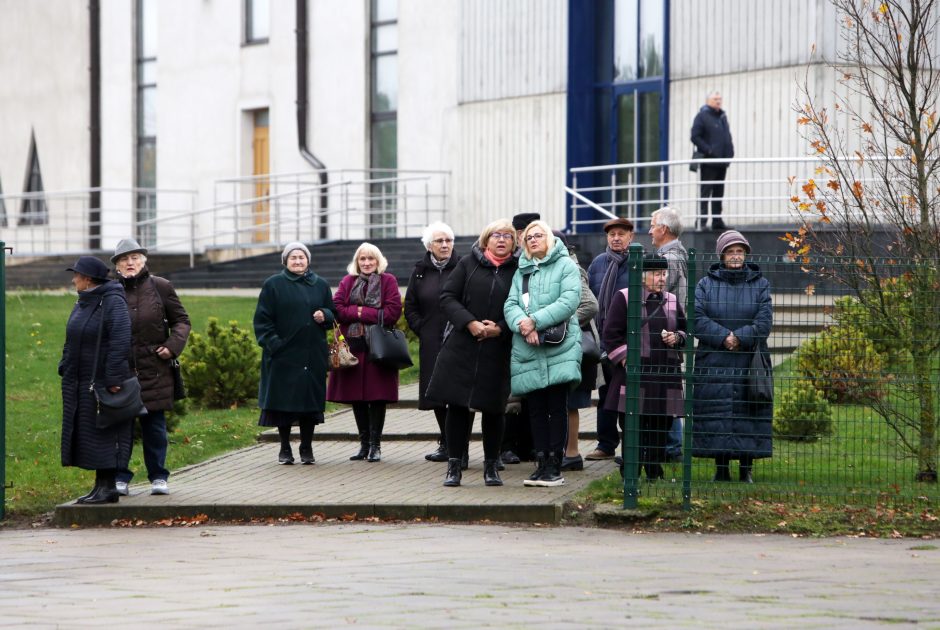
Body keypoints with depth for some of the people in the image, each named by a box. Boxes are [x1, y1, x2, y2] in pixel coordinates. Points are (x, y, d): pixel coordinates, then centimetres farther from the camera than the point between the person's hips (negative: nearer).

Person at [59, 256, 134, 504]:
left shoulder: (113, 303, -14)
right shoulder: (82, 304, 14)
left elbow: (120, 343, -21)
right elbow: (71, 342, 19)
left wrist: (113, 380, -24)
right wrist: (65, 370, 12)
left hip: (103, 381, -9)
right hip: (80, 383, 9)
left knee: (103, 434, -6)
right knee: (84, 434, 9)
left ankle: (109, 486, -2)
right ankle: (100, 485, 14)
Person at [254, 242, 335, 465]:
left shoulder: (320, 285, 12)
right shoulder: (273, 285, 3)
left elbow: (334, 313, 16)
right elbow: (262, 319, 0)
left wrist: (324, 315, -7)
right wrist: (272, 343, -11)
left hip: (313, 356, 2)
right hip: (283, 355, -2)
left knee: (311, 400, 3)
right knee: (284, 401, 0)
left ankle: (307, 448, 12)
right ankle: (285, 449, 10)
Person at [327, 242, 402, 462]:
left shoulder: (388, 281, 4)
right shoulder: (347, 282, 12)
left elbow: (393, 312, -8)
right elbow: (337, 309, 1)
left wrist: (362, 313, -8)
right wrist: (358, 311, -13)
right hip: (353, 347, 3)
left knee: (377, 396, -4)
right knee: (357, 397, 4)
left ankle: (375, 444, 1)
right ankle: (364, 443, 13)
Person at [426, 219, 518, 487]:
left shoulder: (518, 270, 4)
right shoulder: (468, 264, 5)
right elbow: (448, 297, 1)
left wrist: (500, 328, -13)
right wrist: (470, 323, -11)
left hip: (497, 352, 0)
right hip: (462, 347, 0)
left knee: (493, 408, 6)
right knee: (457, 405, 0)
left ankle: (491, 465, 18)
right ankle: (454, 466, 8)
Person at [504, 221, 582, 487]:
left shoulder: (565, 265, 3)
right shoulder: (521, 271, 19)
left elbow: (569, 301, -11)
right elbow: (511, 304, 7)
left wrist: (535, 321, -16)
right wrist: (522, 324, -14)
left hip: (559, 348, -5)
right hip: (527, 352, 5)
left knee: (557, 407, -3)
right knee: (536, 409, 6)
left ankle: (555, 466, -1)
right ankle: (541, 463, 10)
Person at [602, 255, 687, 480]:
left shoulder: (672, 301, 15)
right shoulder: (624, 298, 2)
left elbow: (687, 330, 23)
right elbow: (611, 333, 0)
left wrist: (677, 338, 1)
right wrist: (624, 358, -9)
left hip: (666, 373, 4)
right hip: (635, 370, -4)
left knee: (661, 425, 4)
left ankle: (655, 471, 14)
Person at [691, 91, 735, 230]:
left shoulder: (722, 116, 18)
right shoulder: (702, 116, -6)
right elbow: (695, 137, -12)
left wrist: (730, 151, 10)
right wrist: (708, 150, -18)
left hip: (722, 162, 8)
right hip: (709, 162, -8)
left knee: (719, 192, 11)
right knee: (705, 192, -8)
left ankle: (717, 220, 15)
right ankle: (701, 221, -8)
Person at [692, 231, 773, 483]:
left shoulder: (760, 284, 8)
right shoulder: (706, 284, 7)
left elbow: (764, 322, -3)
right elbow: (697, 319, -5)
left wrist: (740, 338, -16)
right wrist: (723, 337, -17)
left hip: (750, 365, 0)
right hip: (714, 365, 0)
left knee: (749, 414, -1)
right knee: (716, 416, 0)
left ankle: (746, 469, 6)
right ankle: (721, 469, 9)